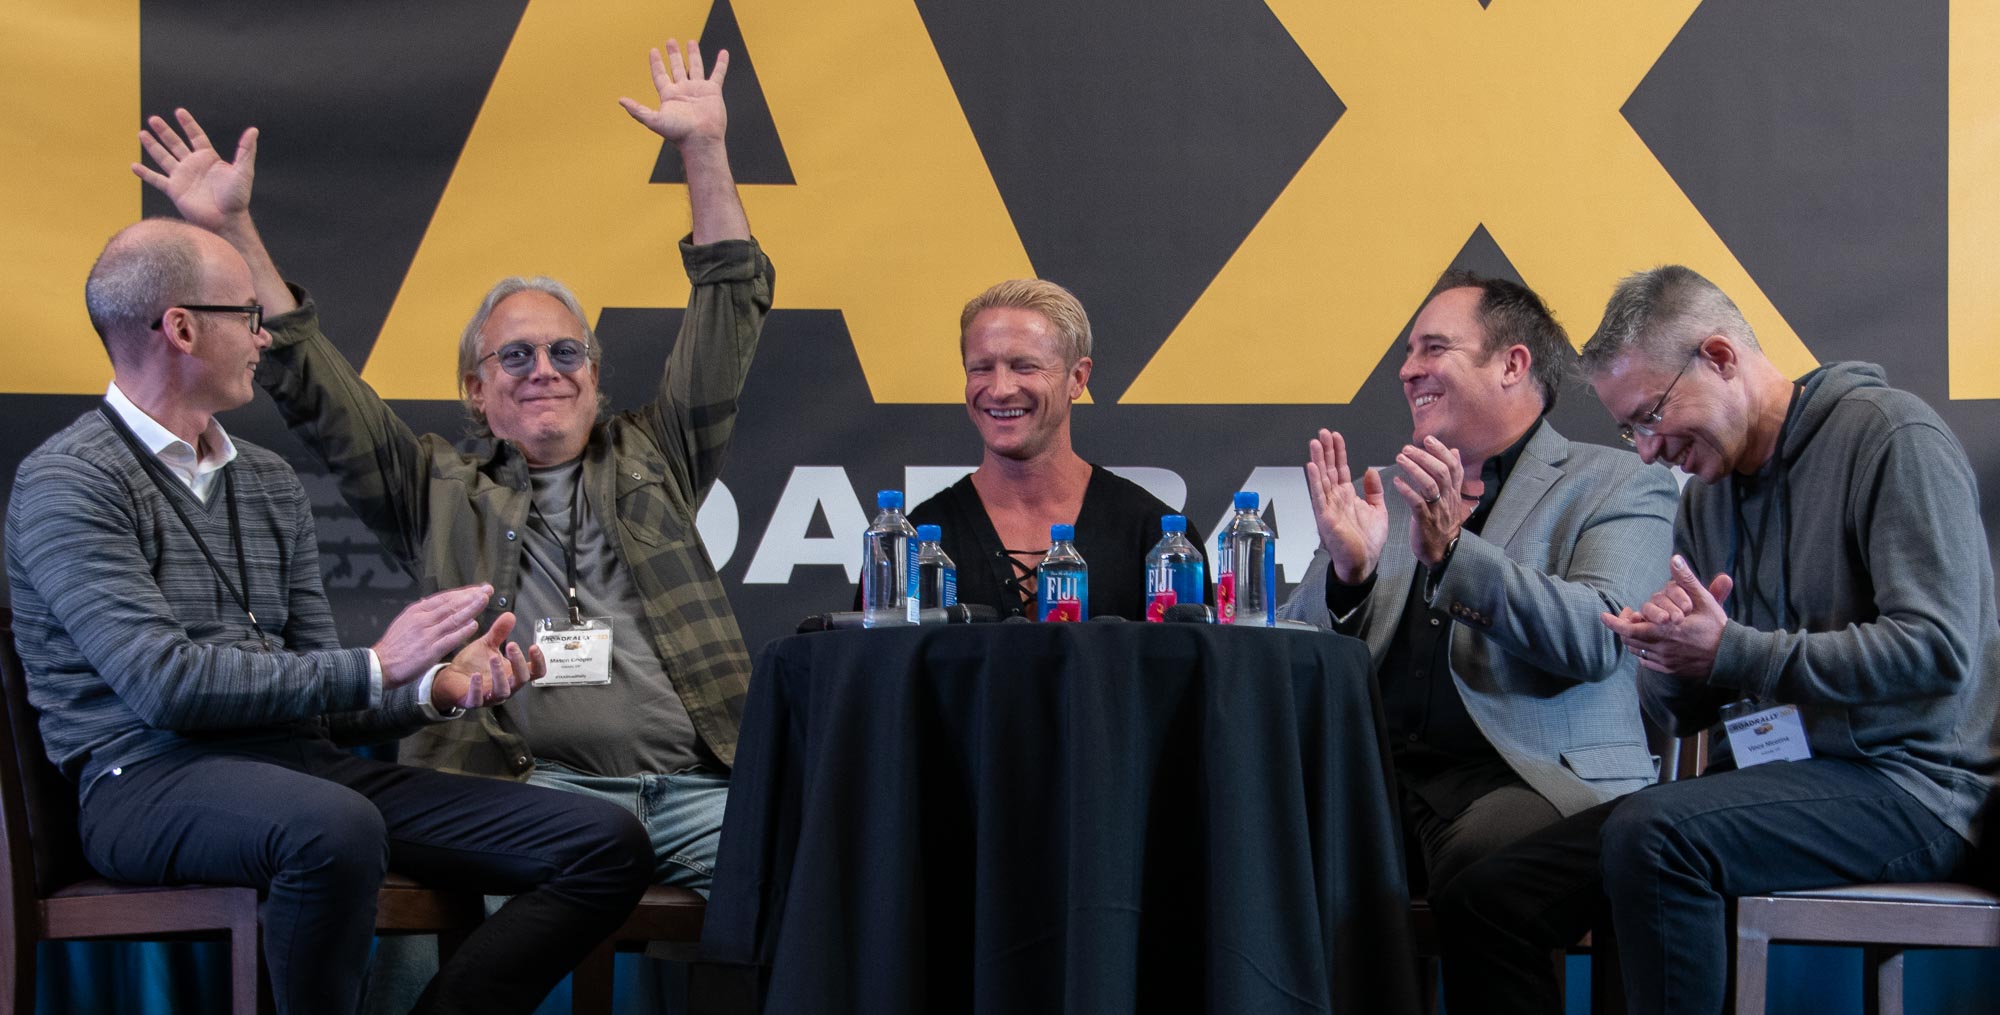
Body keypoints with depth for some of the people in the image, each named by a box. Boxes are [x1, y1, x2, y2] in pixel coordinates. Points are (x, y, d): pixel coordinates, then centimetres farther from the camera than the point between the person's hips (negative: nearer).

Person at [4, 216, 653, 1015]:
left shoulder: (271, 483, 20)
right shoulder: (67, 484, -4)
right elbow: (165, 682, -16)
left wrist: (435, 688, -3)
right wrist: (374, 668, -12)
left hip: (300, 765, 7)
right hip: (153, 776, -7)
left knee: (606, 844, -8)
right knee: (336, 827, -42)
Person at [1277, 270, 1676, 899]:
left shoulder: (1621, 486, 9)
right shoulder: (1388, 495, 24)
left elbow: (1599, 637, -10)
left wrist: (1450, 551, -18)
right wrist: (1348, 571, -4)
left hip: (1530, 777, -3)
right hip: (1377, 771, 4)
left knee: (1484, 847, -38)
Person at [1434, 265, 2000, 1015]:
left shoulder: (1889, 437, -7)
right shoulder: (1707, 495, 16)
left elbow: (1937, 649, -19)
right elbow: (1677, 713, 19)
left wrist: (1731, 654, -17)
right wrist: (1672, 659, -6)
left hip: (1904, 780, -7)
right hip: (1767, 773, 7)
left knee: (1651, 836, -34)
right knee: (1488, 901, -9)